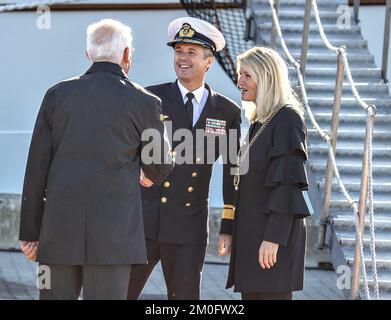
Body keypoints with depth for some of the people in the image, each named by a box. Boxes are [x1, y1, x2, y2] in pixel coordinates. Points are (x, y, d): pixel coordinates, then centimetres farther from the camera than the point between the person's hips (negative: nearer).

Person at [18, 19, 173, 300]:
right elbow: (158, 171, 12)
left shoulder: (58, 95, 6)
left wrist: (30, 231, 10)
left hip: (59, 230, 3)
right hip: (114, 234, -2)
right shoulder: (145, 102, 0)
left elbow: (37, 168, 5)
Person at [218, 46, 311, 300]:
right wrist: (233, 233, 19)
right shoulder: (259, 122, 17)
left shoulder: (288, 119, -10)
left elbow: (289, 183, -17)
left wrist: (273, 238, -21)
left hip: (274, 232, -9)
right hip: (250, 232, 9)